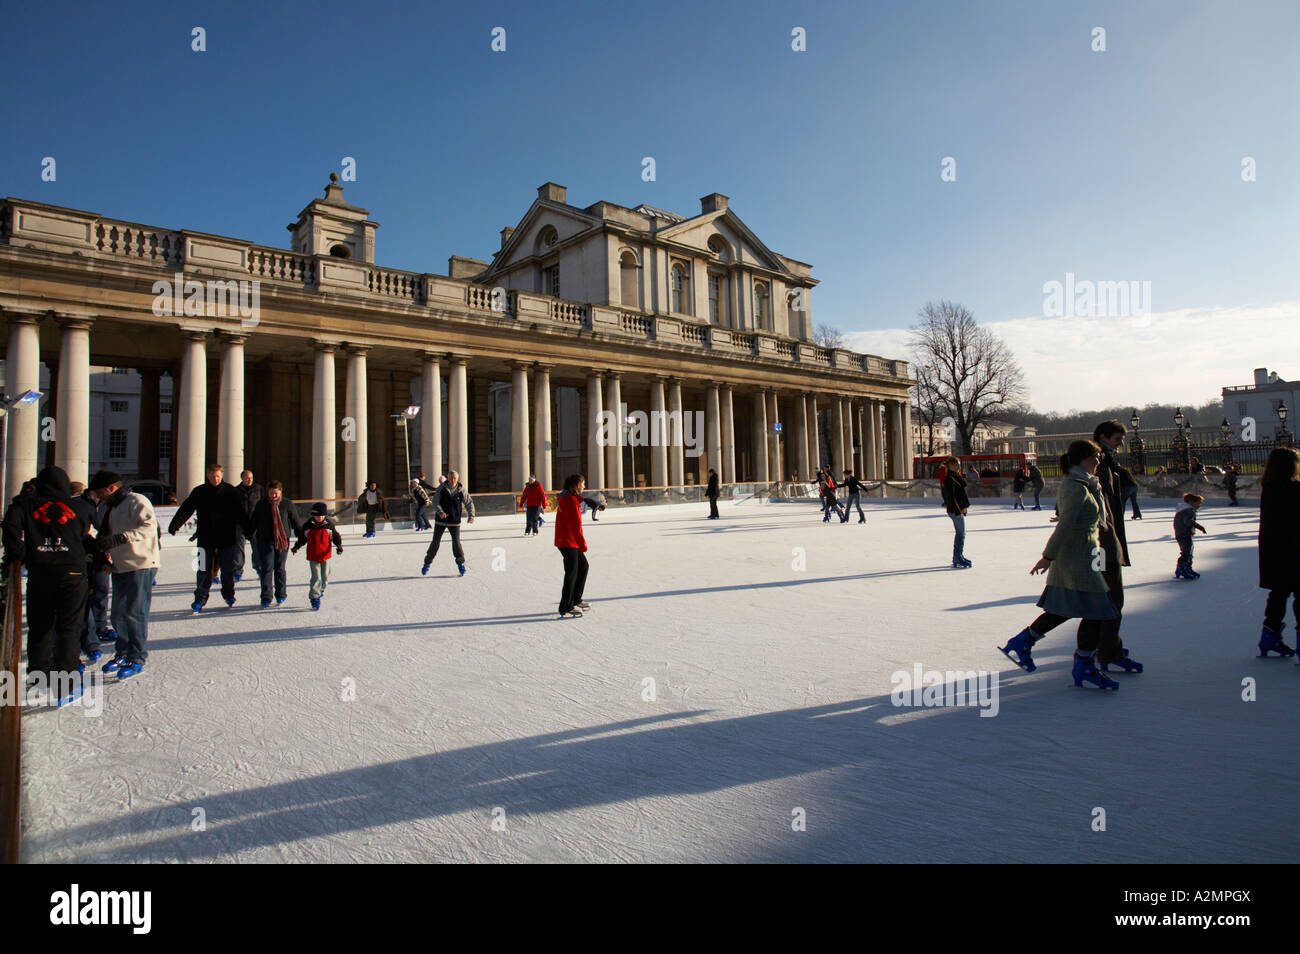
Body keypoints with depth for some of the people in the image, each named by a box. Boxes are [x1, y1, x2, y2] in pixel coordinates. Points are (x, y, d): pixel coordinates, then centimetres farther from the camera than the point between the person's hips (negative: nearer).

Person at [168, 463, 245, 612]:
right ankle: (200, 598, 12)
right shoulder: (199, 492, 3)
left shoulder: (230, 491, 2)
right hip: (206, 539, 0)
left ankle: (229, 594, 24)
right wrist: (174, 525, -11)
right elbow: (185, 509, 1)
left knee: (227, 569, 7)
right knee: (204, 570, 2)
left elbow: (240, 513, 5)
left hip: (226, 539, 0)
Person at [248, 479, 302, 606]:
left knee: (280, 568, 6)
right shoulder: (261, 504, 1)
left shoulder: (287, 504, -2)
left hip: (283, 540, 0)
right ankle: (266, 597, 3)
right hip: (265, 540, 1)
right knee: (267, 568, -3)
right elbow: (253, 522, 11)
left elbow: (296, 522, 5)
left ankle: (281, 596, 18)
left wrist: (301, 538, 7)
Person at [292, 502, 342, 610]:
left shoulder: (329, 525, -4)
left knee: (325, 576, 9)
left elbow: (336, 537, 4)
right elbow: (302, 538, 9)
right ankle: (314, 597, 3)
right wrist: (296, 547, -2)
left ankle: (321, 590, 37)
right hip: (313, 556, -1)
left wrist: (339, 546, -9)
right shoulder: (307, 526, -4)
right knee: (316, 577, -6)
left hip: (325, 555, 1)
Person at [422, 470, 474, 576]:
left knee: (456, 541, -4)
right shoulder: (441, 488, -6)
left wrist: (471, 516, -12)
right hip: (440, 520, 0)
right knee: (435, 541, 3)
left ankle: (461, 563, 12)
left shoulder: (461, 490, -4)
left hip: (454, 521, 0)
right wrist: (440, 512, -27)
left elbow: (469, 503, 2)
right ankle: (427, 563, 17)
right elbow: (435, 503, -9)